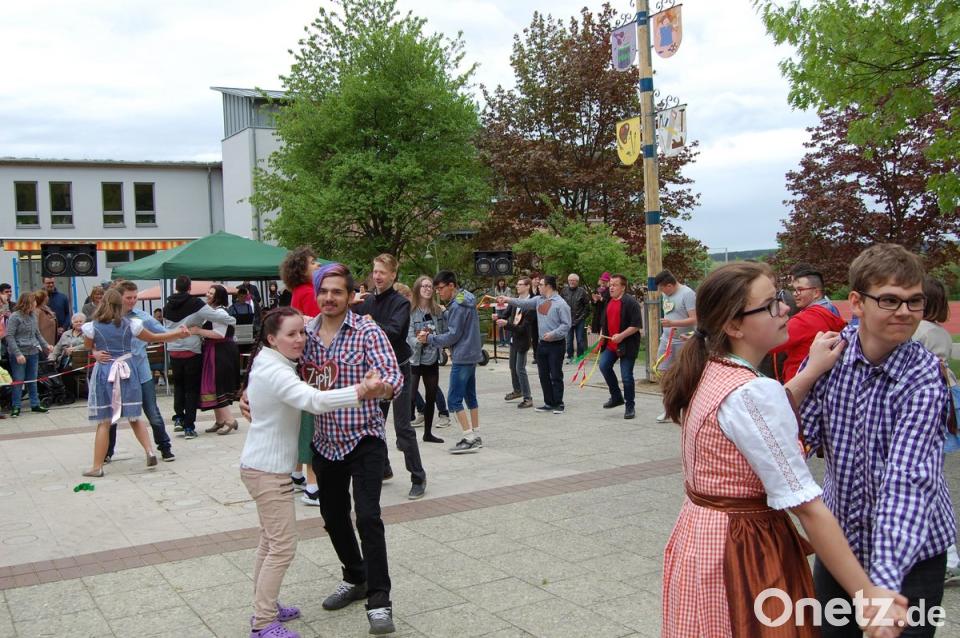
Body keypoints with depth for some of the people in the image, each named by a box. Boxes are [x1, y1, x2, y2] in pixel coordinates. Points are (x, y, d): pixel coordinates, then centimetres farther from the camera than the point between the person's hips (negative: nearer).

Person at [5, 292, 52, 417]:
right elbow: (9, 337, -14)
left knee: (32, 380, 13)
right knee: (18, 381, 0)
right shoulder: (14, 317, -11)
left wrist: (46, 345, 4)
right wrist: (18, 354, -20)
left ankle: (35, 404, 21)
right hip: (19, 354, -6)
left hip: (33, 353, 6)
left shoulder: (33, 316, 7)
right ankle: (16, 407, 9)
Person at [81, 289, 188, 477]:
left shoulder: (93, 326, -6)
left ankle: (97, 466, 4)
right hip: (127, 371, 2)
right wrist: (179, 333, 20)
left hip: (104, 372, -2)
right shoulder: (130, 324, -2)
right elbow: (153, 338, 9)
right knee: (134, 416, 15)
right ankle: (150, 451, 4)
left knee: (104, 421, 2)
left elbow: (87, 346, 13)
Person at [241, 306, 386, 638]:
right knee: (283, 546, -7)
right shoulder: (274, 371, -25)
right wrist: (360, 391, -50)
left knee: (270, 540, 19)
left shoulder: (269, 362, 7)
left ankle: (264, 607, 30)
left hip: (265, 465, 11)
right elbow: (313, 400, -41)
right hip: (267, 470, -11)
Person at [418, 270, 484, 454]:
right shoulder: (467, 299, 12)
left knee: (454, 399, -7)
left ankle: (469, 439, -7)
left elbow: (453, 336, -18)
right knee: (470, 396, 15)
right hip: (472, 355, 10)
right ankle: (476, 436, 21)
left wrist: (429, 338, -9)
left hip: (462, 358, -10)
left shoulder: (457, 306, -18)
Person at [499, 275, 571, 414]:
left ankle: (559, 404, 9)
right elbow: (525, 303, 11)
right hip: (542, 344, 7)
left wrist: (553, 334, -22)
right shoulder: (539, 300, 9)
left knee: (556, 376, -1)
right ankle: (549, 403, 21)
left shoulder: (560, 304, -13)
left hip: (556, 345, -7)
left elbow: (566, 325, -15)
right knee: (543, 375, 11)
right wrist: (509, 300, 3)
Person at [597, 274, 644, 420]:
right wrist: (602, 337, 13)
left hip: (627, 346, -7)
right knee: (604, 365, -4)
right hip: (610, 344, 8)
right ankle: (616, 397, 14)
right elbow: (605, 322, 25)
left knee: (626, 376, -4)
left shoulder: (631, 302, -13)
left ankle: (630, 407, 11)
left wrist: (621, 336, -25)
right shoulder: (609, 302, 13)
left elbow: (637, 325, -19)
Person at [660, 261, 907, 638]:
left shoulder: (710, 371, 3)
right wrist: (867, 594, -23)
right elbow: (806, 505, -26)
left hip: (701, 535, 9)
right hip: (741, 551, -9)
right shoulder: (753, 392, -25)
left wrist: (811, 372, 13)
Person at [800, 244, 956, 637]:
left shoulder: (924, 379, -21)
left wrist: (884, 582, -41)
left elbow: (907, 480, -32)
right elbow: (801, 430, -4)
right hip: (839, 535, 4)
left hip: (911, 552, -4)